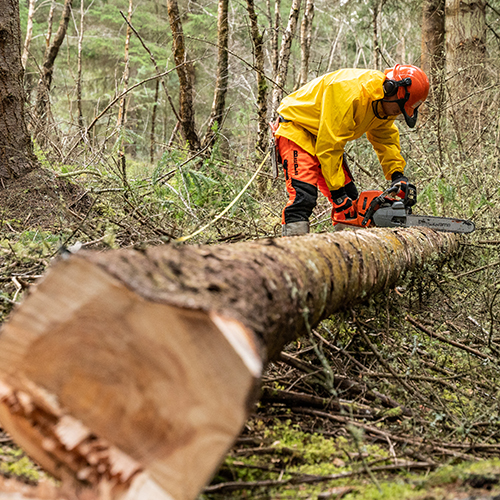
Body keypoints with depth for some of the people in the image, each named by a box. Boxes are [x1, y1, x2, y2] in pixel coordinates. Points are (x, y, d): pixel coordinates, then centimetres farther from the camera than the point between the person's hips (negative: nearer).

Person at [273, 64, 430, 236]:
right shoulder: (351, 93, -35)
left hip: (330, 135, 9)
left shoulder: (385, 102, -6)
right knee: (303, 196, -26)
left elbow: (386, 138, 8)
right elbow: (329, 146, -32)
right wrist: (337, 191, -28)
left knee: (351, 200, 5)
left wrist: (397, 174, -6)